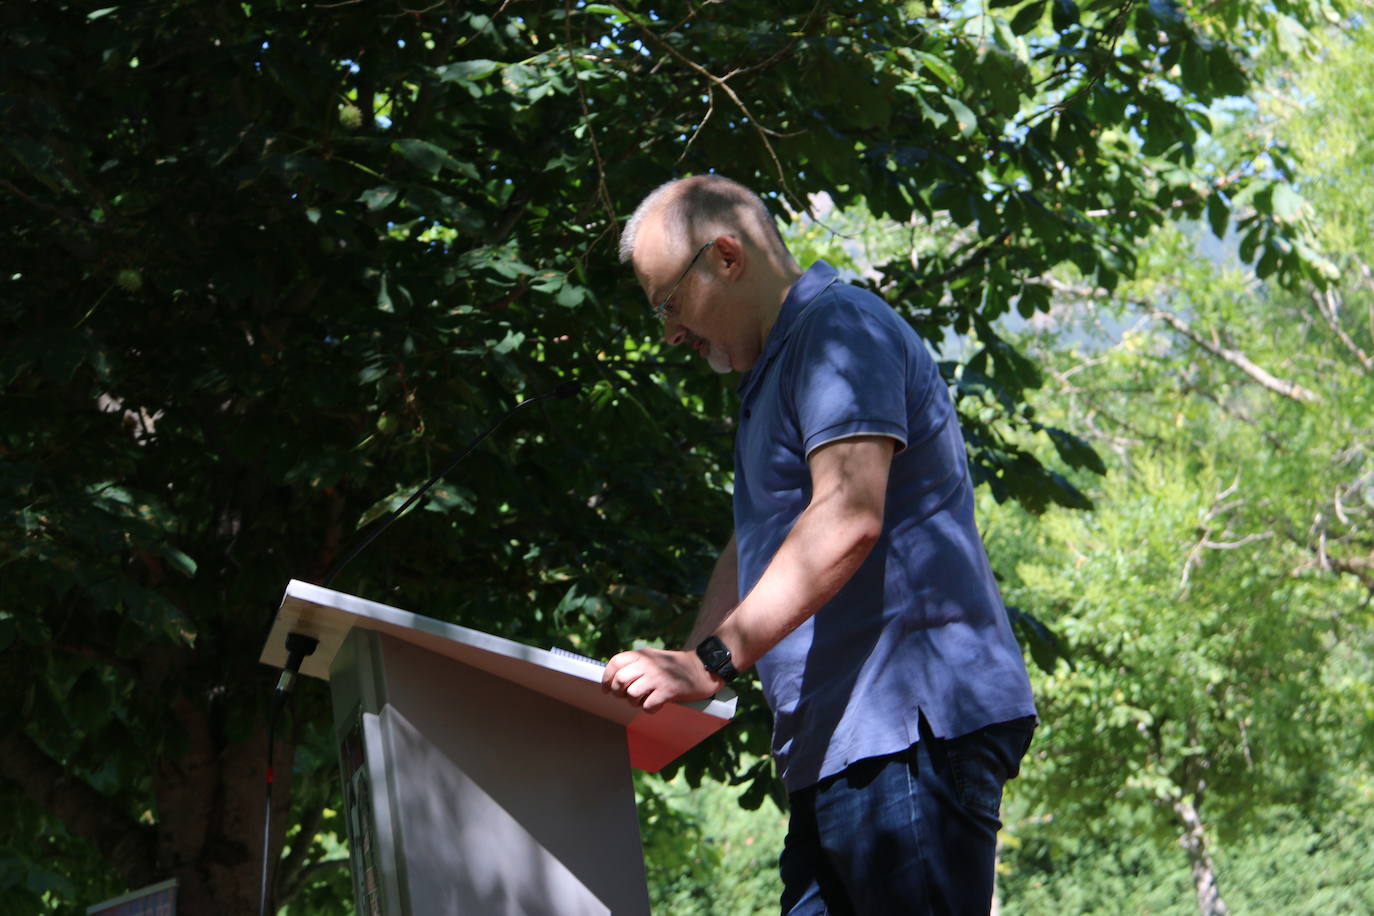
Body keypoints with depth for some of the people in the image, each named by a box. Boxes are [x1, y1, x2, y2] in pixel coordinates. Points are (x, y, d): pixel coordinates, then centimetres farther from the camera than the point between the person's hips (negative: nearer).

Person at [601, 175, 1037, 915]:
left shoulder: (838, 326, -7)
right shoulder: (774, 371, 27)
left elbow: (847, 520, -21)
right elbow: (755, 546, 28)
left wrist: (712, 661, -23)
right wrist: (677, 677, 15)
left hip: (908, 728, -10)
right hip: (841, 744, 10)